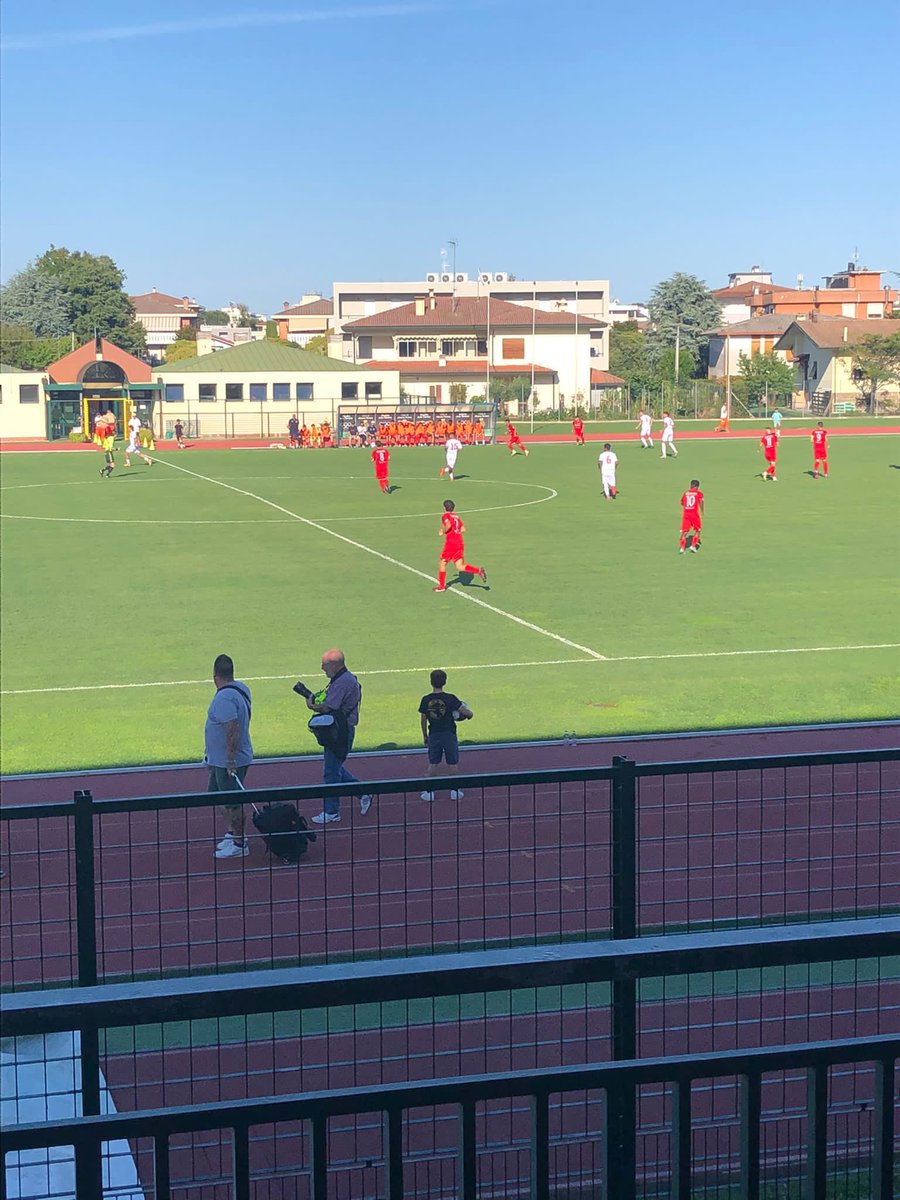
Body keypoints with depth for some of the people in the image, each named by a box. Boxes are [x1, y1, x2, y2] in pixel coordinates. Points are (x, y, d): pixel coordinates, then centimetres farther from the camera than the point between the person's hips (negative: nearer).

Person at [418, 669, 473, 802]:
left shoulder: (425, 700, -5)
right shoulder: (450, 698, -13)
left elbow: (423, 720, 2)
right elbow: (465, 712, -11)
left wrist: (425, 736, 14)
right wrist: (469, 714, 13)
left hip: (433, 735, 2)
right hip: (449, 735, -2)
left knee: (433, 764, 11)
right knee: (452, 764, 9)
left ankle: (430, 792, 12)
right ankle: (455, 790, 14)